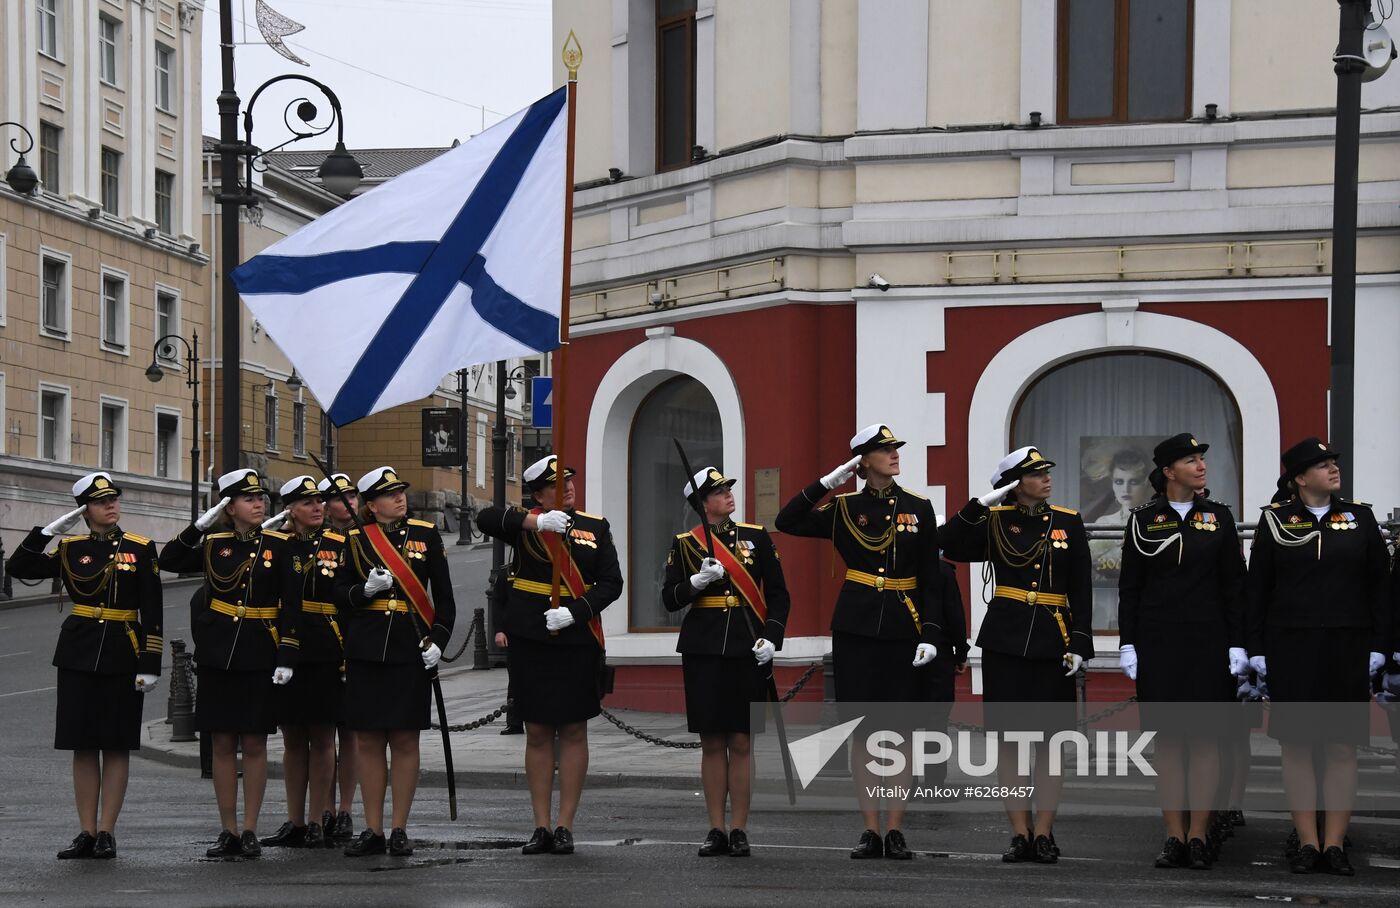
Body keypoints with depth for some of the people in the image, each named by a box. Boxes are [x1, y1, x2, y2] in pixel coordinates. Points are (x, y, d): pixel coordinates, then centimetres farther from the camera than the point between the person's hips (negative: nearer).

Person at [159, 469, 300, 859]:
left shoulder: (279, 545, 0)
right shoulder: (213, 545, 6)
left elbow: (292, 604, -3)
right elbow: (168, 561, -2)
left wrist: (287, 658, -9)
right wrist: (199, 526, -8)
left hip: (259, 657, -2)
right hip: (217, 654, 2)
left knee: (254, 744, 1)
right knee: (223, 743, 4)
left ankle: (250, 831, 7)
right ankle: (228, 831, 10)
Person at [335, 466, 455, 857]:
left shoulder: (426, 534, 4)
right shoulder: (357, 540, 6)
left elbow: (444, 597, 5)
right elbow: (341, 596, 9)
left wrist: (438, 641, -6)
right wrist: (366, 589, -11)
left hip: (411, 649, -1)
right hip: (366, 649, 1)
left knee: (404, 740, 0)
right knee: (368, 740, 2)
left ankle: (399, 830, 6)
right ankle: (372, 830, 9)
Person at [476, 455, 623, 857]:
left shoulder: (596, 527, 7)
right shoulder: (525, 523, 3)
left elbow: (611, 583, 1)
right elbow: (486, 519, -17)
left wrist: (574, 612, -14)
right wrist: (537, 521, -27)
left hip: (577, 640, 1)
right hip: (529, 641, -1)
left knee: (573, 731, 2)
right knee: (538, 733, 4)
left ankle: (565, 826, 7)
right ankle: (541, 827, 9)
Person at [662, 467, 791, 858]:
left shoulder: (756, 537, 6)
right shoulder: (684, 544, 5)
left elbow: (778, 594, 6)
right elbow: (670, 599, 3)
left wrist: (771, 638, -7)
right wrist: (698, 580, -15)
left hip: (746, 650, 0)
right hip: (703, 651, 0)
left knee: (741, 742, -1)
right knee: (712, 742, 2)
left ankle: (739, 831, 5)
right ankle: (717, 830, 9)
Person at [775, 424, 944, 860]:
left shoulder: (919, 509, 3)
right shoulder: (844, 508, 4)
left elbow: (932, 580, 2)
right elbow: (786, 522, -5)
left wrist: (931, 635, -6)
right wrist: (826, 482, -9)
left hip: (904, 630, 0)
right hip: (856, 629, 0)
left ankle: (895, 830, 7)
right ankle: (870, 830, 7)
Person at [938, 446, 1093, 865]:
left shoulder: (1068, 522, 5)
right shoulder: (995, 521, 4)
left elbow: (1081, 590, 4)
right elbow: (947, 544, -8)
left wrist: (1079, 643, -4)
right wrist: (980, 504, -11)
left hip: (1052, 642, 0)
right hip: (1005, 641, 0)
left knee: (1049, 740, 1)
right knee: (1009, 737, 1)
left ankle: (1043, 834, 6)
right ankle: (1020, 834, 6)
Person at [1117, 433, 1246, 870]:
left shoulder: (1219, 517, 5)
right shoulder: (1144, 520, 3)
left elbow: (1234, 585, 5)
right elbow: (1129, 587, 5)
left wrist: (1237, 645, -1)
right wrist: (1127, 645, -2)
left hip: (1208, 642, 0)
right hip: (1157, 642, 0)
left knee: (1205, 737, -2)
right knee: (1168, 737, 1)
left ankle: (1198, 836, 1)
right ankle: (1175, 837, 5)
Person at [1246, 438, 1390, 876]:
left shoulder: (1359, 517, 6)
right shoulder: (1275, 520, 2)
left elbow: (1380, 584, 6)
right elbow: (1257, 587, 3)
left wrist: (1378, 644, 0)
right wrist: (1257, 648, -1)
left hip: (1348, 646, 1)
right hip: (1291, 647, -1)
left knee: (1342, 747, 1)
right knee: (1296, 745, -1)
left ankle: (1335, 844, 5)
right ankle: (1308, 844, 5)